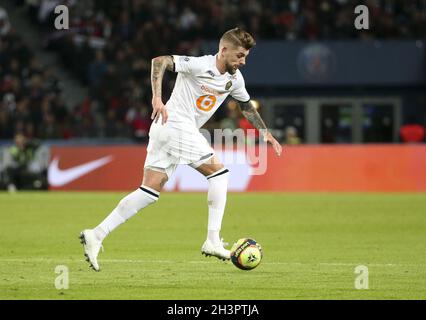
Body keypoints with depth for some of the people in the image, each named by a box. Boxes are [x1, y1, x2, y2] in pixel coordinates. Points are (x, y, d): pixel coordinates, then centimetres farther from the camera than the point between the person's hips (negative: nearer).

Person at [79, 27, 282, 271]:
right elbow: (160, 61, -21)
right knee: (218, 171, -4)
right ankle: (213, 241, -5)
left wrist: (266, 133, 28)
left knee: (150, 191, 2)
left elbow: (247, 106, 32)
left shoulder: (234, 78, 15)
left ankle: (97, 235, -3)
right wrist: (157, 98, -31)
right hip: (177, 125, -9)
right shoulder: (200, 65, -12)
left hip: (164, 130, 9)